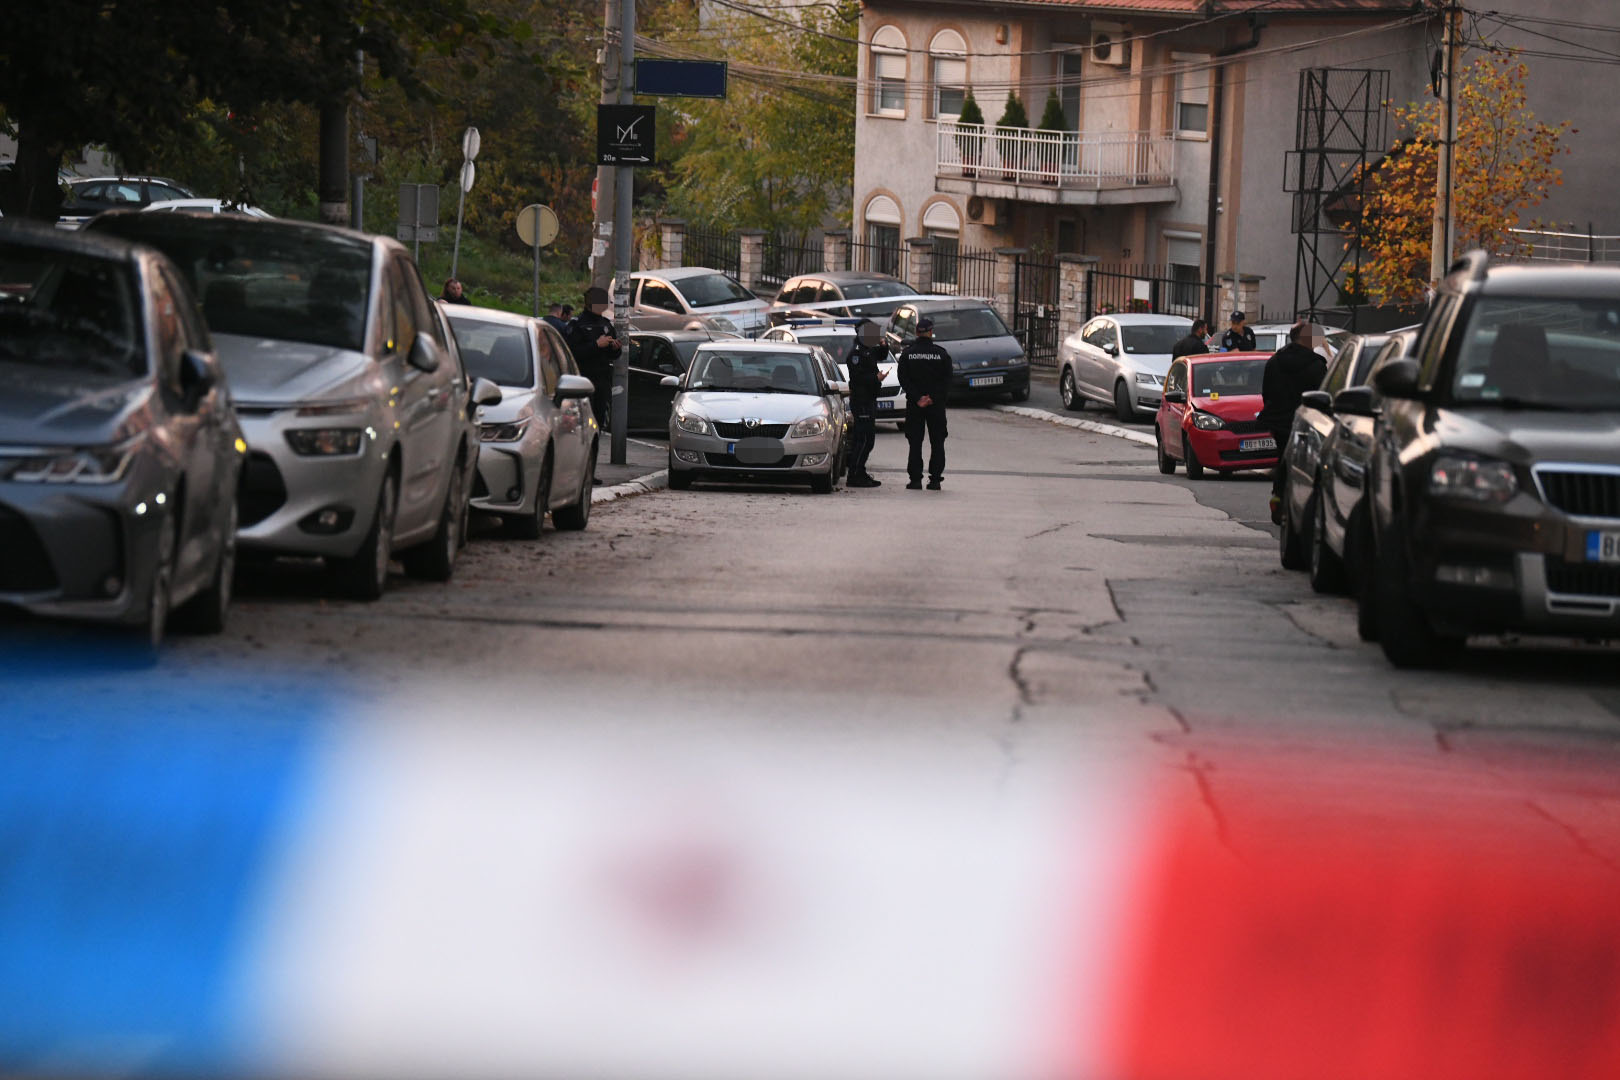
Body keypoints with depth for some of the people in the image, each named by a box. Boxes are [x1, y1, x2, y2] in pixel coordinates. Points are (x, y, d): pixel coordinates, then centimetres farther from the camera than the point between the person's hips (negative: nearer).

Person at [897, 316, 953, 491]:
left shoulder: (907, 353, -1)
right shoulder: (941, 353, -1)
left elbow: (903, 379, -6)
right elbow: (947, 380, -5)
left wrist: (917, 398, -9)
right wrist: (933, 398, -7)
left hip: (914, 405, 0)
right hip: (937, 405, 0)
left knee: (915, 443, 4)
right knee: (937, 443, 6)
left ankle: (915, 479, 1)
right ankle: (935, 479, 1)